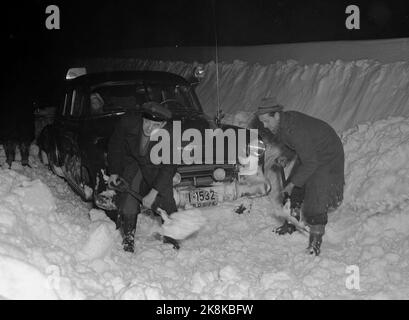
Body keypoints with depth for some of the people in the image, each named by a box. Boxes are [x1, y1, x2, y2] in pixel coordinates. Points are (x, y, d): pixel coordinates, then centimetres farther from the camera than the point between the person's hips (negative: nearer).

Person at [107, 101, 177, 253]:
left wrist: (153, 193, -25)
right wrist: (114, 172, -3)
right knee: (127, 203, -8)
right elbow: (115, 145, -9)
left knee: (166, 201, -6)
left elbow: (167, 168, -23)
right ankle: (128, 239, 14)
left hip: (156, 168, -1)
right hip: (131, 163, 1)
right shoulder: (129, 121, -28)